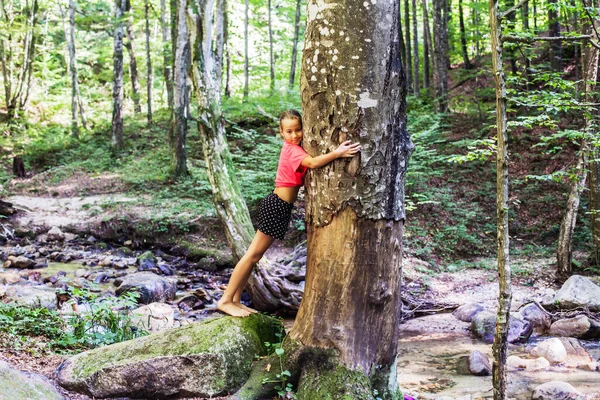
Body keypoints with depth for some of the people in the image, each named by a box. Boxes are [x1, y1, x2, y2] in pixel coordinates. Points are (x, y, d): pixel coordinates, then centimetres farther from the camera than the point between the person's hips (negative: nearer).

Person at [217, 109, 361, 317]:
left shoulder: (292, 147, 12)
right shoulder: (293, 150, -17)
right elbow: (312, 163, -35)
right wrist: (338, 153, -43)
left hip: (278, 206, 10)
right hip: (277, 206, -10)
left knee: (255, 255, 12)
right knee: (254, 254, -5)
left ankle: (235, 299, 18)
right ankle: (226, 300, 0)